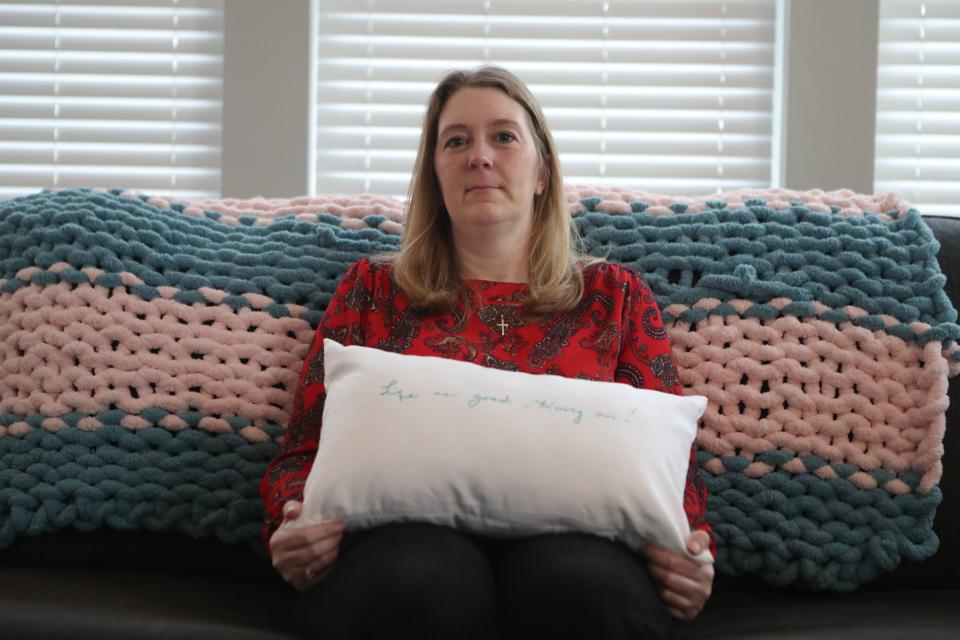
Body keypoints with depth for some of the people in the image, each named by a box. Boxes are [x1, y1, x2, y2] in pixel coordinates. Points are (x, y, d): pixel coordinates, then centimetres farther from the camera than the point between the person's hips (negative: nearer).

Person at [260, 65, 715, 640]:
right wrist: (294, 526, -7)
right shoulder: (373, 289, 22)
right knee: (424, 581, -38)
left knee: (582, 585, -38)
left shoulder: (615, 294, 22)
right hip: (410, 534, 1)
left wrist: (687, 547, -7)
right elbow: (306, 452, 17)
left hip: (567, 541, 0)